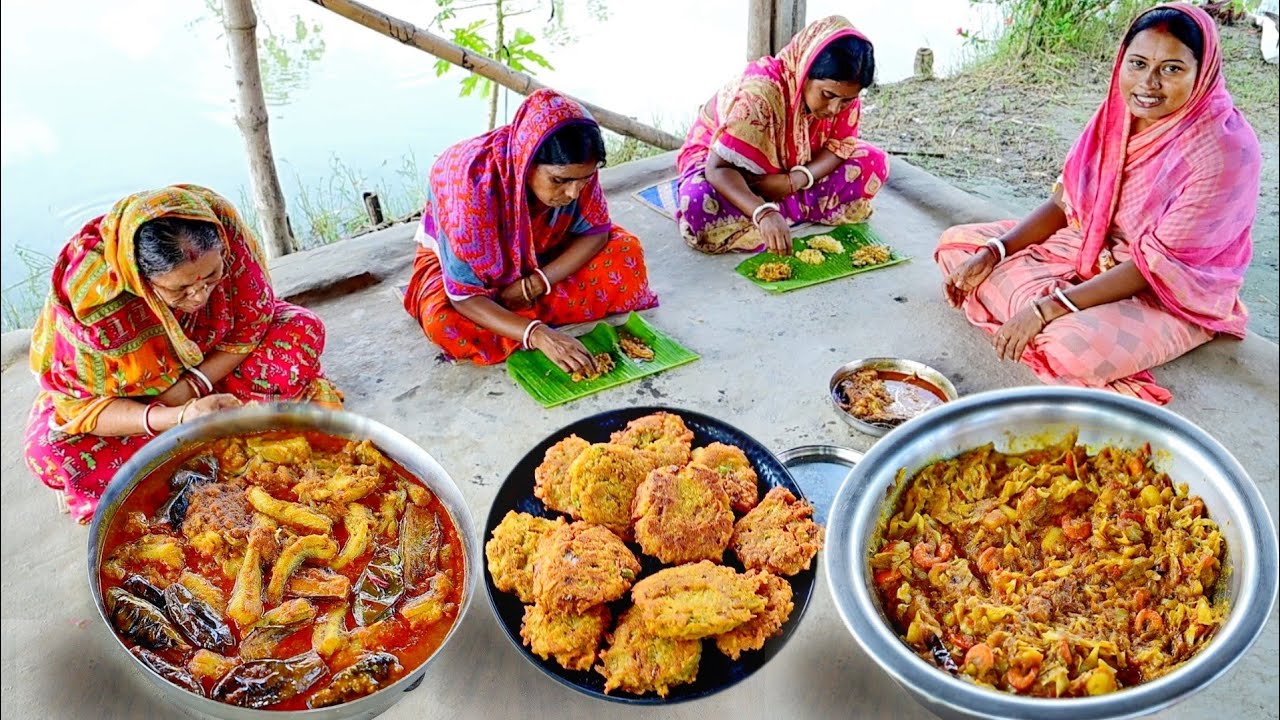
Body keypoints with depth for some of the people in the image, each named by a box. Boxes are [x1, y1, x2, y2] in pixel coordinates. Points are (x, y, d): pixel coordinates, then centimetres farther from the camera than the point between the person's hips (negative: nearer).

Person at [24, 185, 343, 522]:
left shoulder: (224, 229, -30)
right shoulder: (89, 292, -36)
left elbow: (252, 326, -15)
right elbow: (80, 405, -27)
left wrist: (192, 386, -28)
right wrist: (179, 417, -43)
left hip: (213, 366, 3)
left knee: (304, 331, -19)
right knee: (50, 450, -30)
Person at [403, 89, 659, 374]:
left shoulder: (574, 167, -27)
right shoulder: (473, 181, -38)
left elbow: (596, 231, -12)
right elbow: (464, 298, -36)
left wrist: (536, 284, -26)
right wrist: (538, 334, -50)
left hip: (538, 259, 4)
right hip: (461, 258, -4)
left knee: (626, 251, -16)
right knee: (444, 322, -36)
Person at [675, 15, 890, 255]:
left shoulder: (843, 92, -18)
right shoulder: (759, 91, -35)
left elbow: (840, 145, -9)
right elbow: (719, 168, -38)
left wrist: (795, 180, -30)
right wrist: (764, 213, -55)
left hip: (790, 171, 5)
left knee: (875, 162, -15)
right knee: (699, 207, -39)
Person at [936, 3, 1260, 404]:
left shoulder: (1225, 150, -24)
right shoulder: (1118, 115, -5)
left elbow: (1159, 265, -26)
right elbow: (1064, 204, 3)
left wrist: (1048, 308, -30)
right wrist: (992, 253, -11)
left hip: (1173, 296, -7)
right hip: (1085, 250, 7)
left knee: (1070, 349, -39)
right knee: (957, 243, 1)